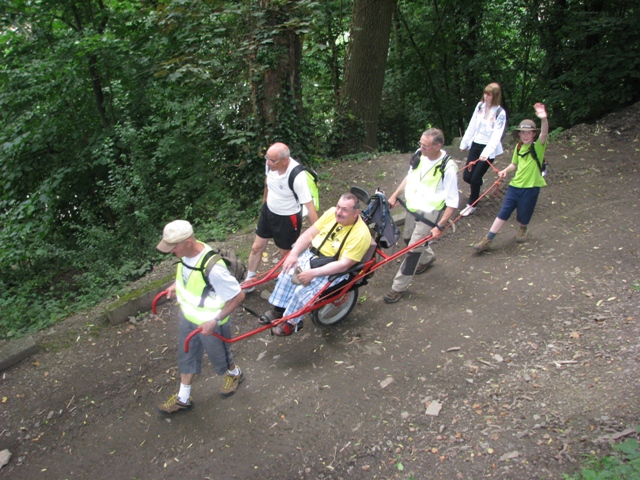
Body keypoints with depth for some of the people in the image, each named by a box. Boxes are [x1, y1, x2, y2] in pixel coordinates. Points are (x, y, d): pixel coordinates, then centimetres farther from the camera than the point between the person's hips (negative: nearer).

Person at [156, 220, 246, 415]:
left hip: (209, 323, -7)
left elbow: (238, 296, -30)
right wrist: (177, 284, 0)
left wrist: (215, 321, -28)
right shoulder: (187, 254, -14)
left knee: (219, 356, 21)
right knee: (186, 356, 23)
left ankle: (234, 374, 54)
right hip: (187, 315, 7)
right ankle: (183, 398, 44)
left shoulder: (213, 268, -40)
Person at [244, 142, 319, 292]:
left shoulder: (297, 177, -35)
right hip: (268, 211, 6)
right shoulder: (270, 164, -17)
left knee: (285, 254, 14)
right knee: (257, 247, 16)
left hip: (288, 218, -6)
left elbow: (309, 206, -32)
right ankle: (249, 281, 36)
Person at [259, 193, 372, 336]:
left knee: (303, 290, -22)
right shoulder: (332, 213, -4)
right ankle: (278, 310, 6)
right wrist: (293, 254, -12)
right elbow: (309, 234, 1)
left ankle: (291, 322, 2)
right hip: (311, 254, 6)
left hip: (333, 269, -6)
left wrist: (313, 273, -29)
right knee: (287, 274, -13)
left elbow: (343, 265, -25)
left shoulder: (361, 234, -22)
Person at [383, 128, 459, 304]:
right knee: (409, 239, 24)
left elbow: (452, 202, -19)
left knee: (414, 249, -5)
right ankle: (428, 258, 56)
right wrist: (394, 196, 10)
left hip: (429, 213, -7)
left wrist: (440, 226, -22)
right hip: (412, 207, 7)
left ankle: (399, 287, 8)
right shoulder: (420, 156, -7)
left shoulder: (448, 168, -24)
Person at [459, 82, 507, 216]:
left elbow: (497, 135, -20)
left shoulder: (500, 113, -13)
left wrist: (486, 153, -30)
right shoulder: (480, 106, 3)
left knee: (475, 178, -5)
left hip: (489, 149, -5)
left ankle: (471, 205, 15)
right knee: (467, 176, 5)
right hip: (475, 145, 5)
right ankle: (478, 183, 42)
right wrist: (464, 143, 13)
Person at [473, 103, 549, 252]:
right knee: (503, 212, 0)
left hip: (531, 187, -4)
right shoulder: (519, 147, 6)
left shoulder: (538, 146, -10)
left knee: (523, 215, 8)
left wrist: (544, 119, -49)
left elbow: (544, 133, -30)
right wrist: (506, 170, -2)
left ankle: (522, 230, 42)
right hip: (515, 185, 4)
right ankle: (487, 240, 1)